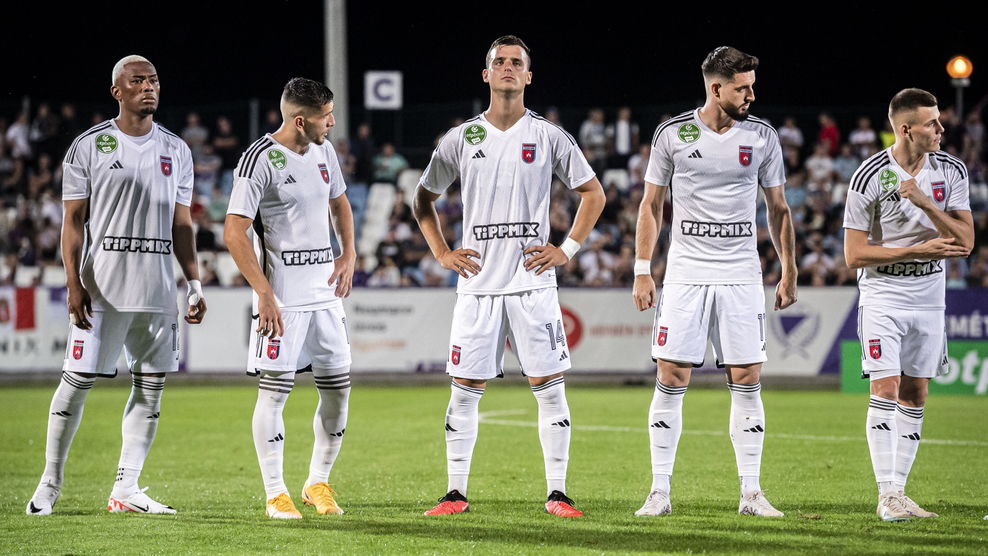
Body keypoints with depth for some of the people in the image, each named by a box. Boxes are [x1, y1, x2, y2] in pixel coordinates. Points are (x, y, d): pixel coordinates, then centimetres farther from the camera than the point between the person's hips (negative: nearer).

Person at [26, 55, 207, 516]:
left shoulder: (175, 150, 12)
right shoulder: (89, 147, 0)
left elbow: (181, 224, 15)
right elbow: (73, 222, -1)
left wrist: (195, 284, 7)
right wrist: (74, 284, -10)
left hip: (157, 285, 4)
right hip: (103, 283, -4)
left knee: (151, 386, 3)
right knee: (78, 380, -5)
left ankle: (125, 488, 9)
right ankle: (50, 484, 7)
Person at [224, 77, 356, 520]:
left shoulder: (323, 151, 9)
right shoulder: (260, 160, -14)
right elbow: (234, 233, -16)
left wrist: (348, 255, 12)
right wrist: (264, 293, -19)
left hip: (325, 290, 7)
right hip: (282, 295, -7)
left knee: (338, 387, 7)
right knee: (275, 388, -6)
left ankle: (318, 483, 20)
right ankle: (275, 494, 1)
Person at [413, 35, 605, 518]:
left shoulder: (548, 137, 4)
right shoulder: (462, 138, 8)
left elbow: (593, 193, 12)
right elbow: (424, 198, 18)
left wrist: (567, 249, 2)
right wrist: (442, 253, 7)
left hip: (532, 279, -1)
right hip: (477, 280, 1)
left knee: (548, 386, -4)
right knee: (465, 388, 1)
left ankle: (557, 493, 1)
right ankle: (456, 493, 9)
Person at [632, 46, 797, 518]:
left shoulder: (762, 137, 3)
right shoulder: (672, 134, -1)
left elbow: (778, 209, 11)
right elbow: (651, 204, 7)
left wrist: (789, 273, 8)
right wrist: (642, 271, 1)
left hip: (742, 276, 1)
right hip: (685, 274, -1)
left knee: (747, 383, -1)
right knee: (671, 381, -4)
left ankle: (751, 494, 5)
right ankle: (660, 493, 3)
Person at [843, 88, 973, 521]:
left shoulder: (951, 171, 0)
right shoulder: (870, 177, -13)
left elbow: (965, 242, -5)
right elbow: (854, 255, -11)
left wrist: (925, 204, -19)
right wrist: (920, 249, -17)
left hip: (929, 298, 5)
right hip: (883, 296, -5)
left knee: (915, 396, 6)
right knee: (886, 389, -12)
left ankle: (899, 491, 11)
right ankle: (887, 496, -12)